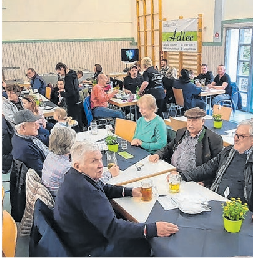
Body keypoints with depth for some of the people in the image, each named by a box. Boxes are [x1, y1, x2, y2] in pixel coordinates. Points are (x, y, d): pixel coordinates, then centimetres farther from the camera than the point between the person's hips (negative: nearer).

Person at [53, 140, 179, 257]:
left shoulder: (77, 176, -3)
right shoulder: (83, 190, -35)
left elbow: (103, 188, 14)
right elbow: (112, 228, -35)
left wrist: (130, 191, 2)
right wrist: (153, 229, -34)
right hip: (90, 249, -9)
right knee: (144, 246, -5)